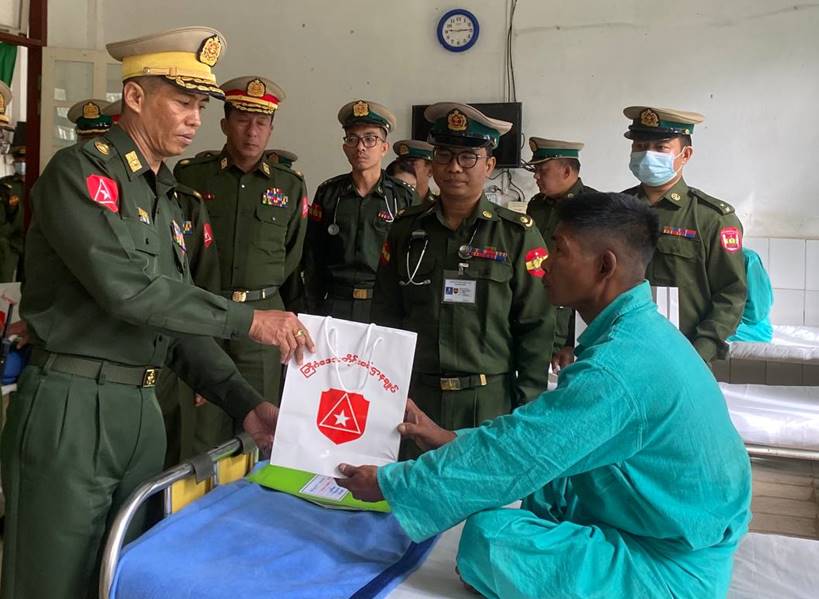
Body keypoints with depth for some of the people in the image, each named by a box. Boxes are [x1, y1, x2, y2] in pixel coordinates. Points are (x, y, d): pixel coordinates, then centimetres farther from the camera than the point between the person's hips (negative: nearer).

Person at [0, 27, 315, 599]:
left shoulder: (165, 197, 15)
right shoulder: (78, 171, -9)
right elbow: (126, 289, -23)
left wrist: (246, 403, 5)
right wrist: (247, 319, -19)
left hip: (142, 411, 8)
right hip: (70, 407, -7)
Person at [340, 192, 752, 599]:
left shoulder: (615, 369, -29)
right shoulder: (639, 331, 2)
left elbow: (507, 455, -23)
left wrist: (389, 484, -10)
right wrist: (454, 440, 9)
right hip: (673, 536, 9)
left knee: (489, 534, -22)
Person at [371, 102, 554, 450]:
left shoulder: (518, 235, -4)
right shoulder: (406, 228, 5)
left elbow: (536, 328, -3)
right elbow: (386, 316, 9)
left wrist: (527, 411, -6)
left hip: (489, 406, -2)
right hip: (413, 399, 2)